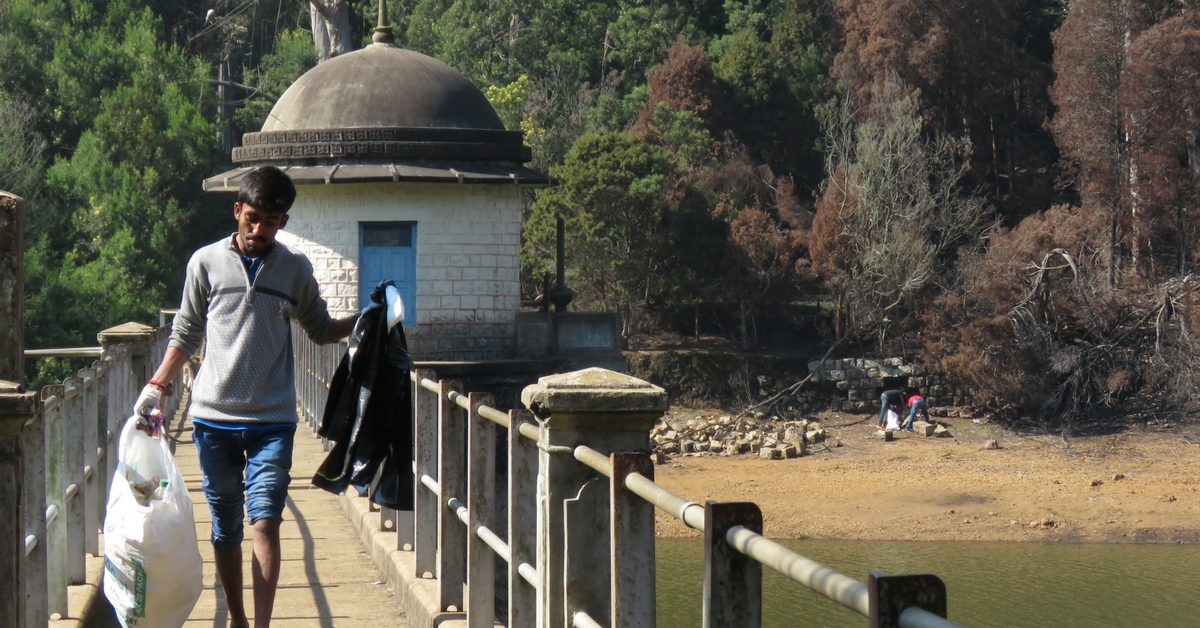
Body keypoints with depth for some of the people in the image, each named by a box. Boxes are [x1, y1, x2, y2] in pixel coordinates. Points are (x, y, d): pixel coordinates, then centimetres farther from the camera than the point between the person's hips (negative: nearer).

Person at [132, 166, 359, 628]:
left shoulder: (295, 269, 6)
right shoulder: (206, 263, 4)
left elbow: (321, 329, 19)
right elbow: (186, 334, 12)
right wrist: (155, 387, 4)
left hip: (272, 421, -1)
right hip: (213, 418, 1)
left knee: (265, 522, -13)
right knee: (225, 529, 8)